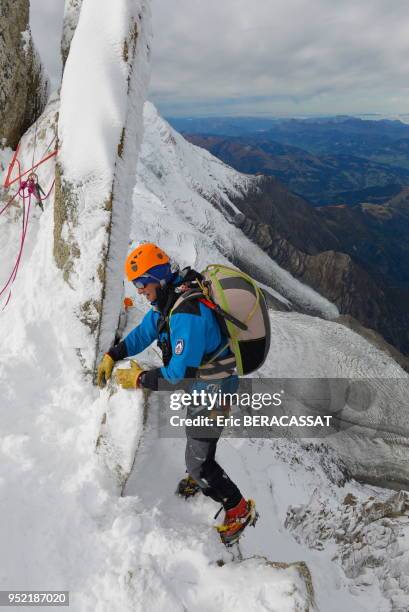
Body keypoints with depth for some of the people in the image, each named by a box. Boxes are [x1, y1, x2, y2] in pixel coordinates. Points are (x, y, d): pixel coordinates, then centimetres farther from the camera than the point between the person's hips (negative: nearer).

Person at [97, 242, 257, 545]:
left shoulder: (186, 314, -35)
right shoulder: (169, 296, -4)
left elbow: (181, 372, -34)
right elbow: (145, 331, 8)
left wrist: (139, 379, -23)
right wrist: (112, 355, 1)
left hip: (212, 390, -10)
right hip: (200, 384, 10)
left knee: (199, 460, 0)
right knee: (195, 440, 30)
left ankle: (240, 511, 20)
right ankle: (199, 478, 57)